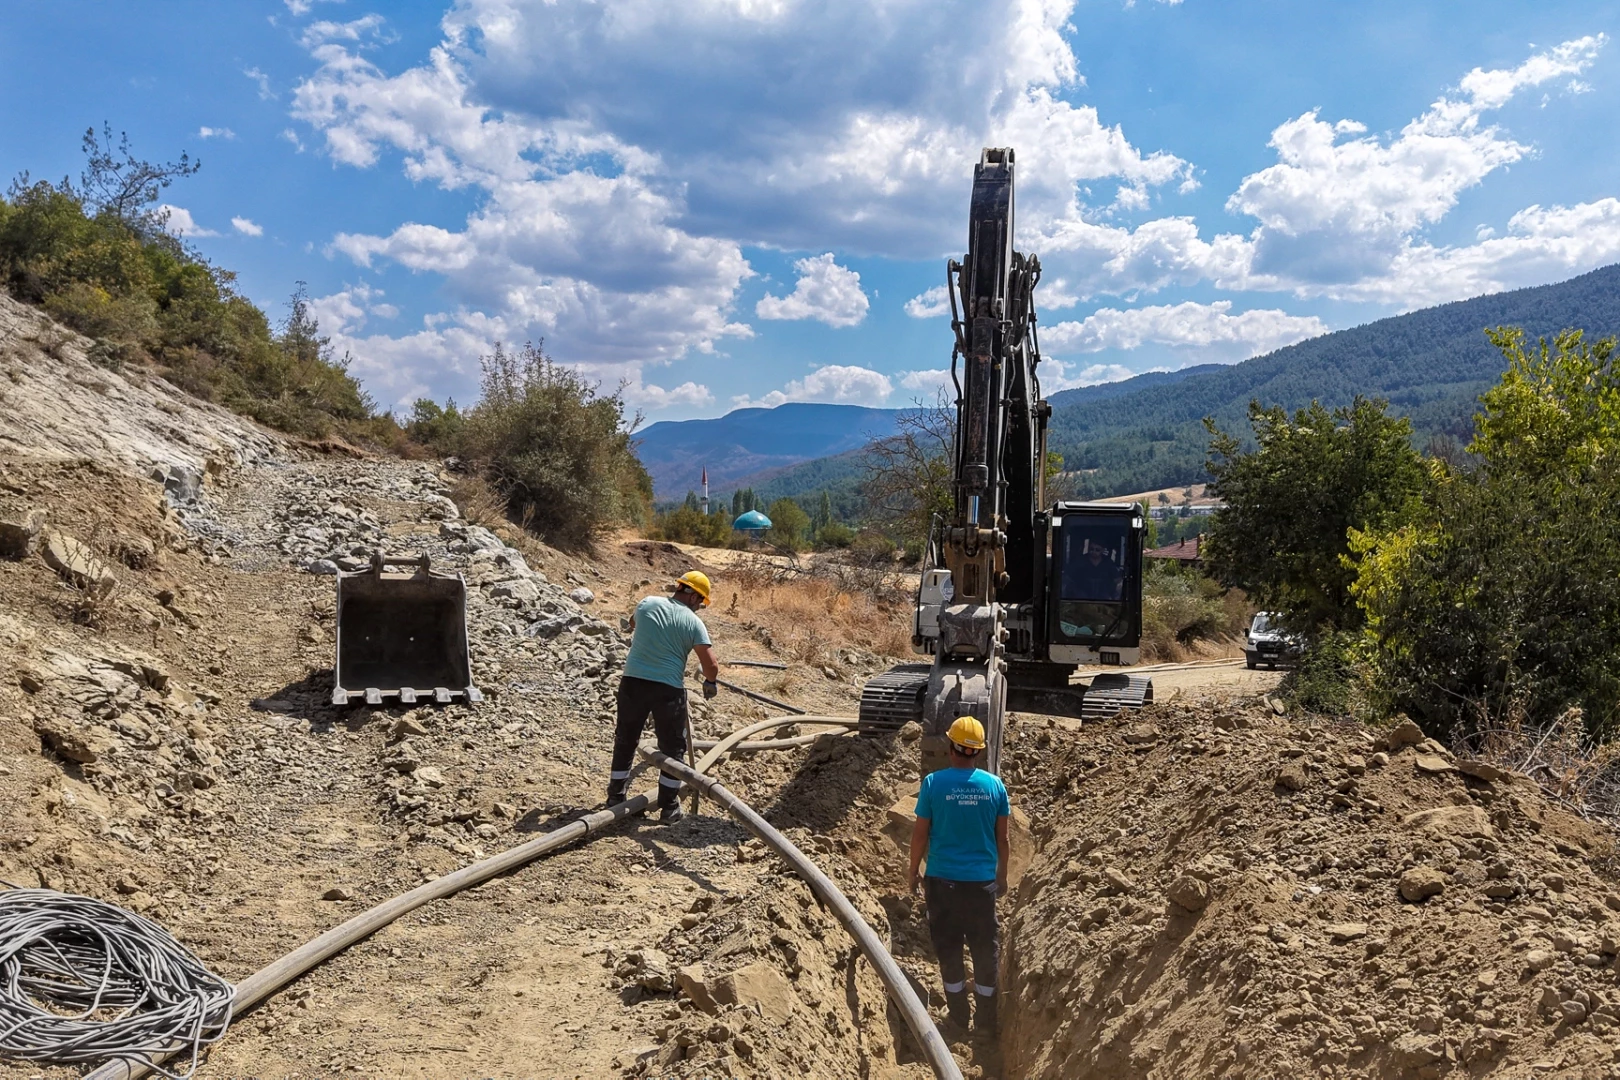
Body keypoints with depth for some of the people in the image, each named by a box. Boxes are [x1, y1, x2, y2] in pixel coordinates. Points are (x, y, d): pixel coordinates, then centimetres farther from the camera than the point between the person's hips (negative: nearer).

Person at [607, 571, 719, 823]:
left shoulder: (647, 603, 5)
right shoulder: (693, 622, -5)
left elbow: (632, 623, 28)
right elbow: (711, 666, -8)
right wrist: (709, 683, 13)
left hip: (632, 682, 3)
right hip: (668, 689, -3)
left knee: (625, 741, 19)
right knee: (673, 748, 13)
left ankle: (615, 798, 29)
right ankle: (669, 807, 16)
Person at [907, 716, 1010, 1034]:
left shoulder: (933, 783, -11)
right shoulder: (995, 785, -4)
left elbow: (920, 834, -6)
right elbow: (1001, 838, 3)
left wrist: (913, 871, 8)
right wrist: (1002, 875, 17)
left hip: (943, 879, -2)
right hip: (983, 879, 2)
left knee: (948, 948, 12)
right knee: (986, 948, 13)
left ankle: (958, 1016, 21)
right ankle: (987, 1019, 22)